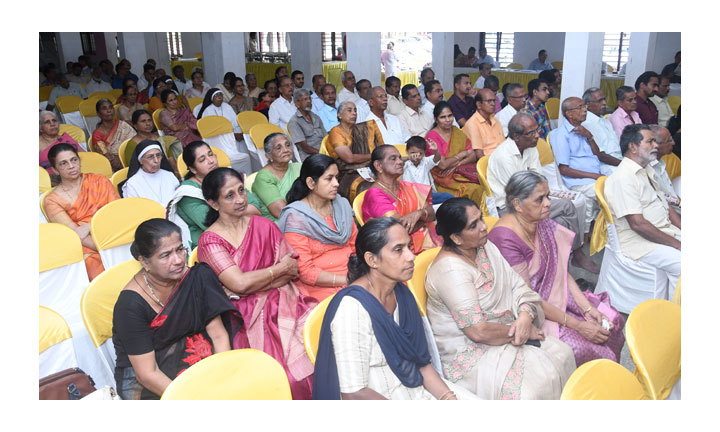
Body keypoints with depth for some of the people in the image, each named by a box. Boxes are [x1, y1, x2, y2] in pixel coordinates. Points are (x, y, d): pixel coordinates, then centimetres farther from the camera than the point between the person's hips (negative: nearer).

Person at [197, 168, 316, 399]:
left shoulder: (263, 225, 12)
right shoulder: (209, 241, 0)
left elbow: (294, 269, 4)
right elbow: (240, 283, -12)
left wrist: (253, 285, -8)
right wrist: (281, 268, -1)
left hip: (281, 300, 4)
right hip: (247, 315, -3)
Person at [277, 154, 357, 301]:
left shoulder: (343, 205, 11)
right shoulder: (295, 217, -9)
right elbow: (306, 272, -12)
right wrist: (347, 280, -16)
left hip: (352, 277, 7)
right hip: (318, 286, -6)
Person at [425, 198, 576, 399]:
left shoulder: (485, 247, 2)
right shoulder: (450, 270, -26)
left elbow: (517, 285, 5)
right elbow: (478, 331, -26)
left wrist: (526, 316, -14)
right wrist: (518, 332, -13)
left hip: (505, 334, 9)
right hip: (469, 355, -8)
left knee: (562, 352, 0)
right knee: (538, 381, -20)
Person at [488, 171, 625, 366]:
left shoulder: (544, 225, 1)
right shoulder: (505, 238, -25)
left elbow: (562, 272, 6)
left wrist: (588, 309, -6)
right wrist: (577, 325, -21)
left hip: (556, 298, 8)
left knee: (611, 321, -2)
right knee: (582, 347, -23)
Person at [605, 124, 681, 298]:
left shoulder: (645, 172, 17)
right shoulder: (623, 178, -16)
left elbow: (666, 208, 19)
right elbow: (638, 223, -21)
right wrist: (677, 244, -17)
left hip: (664, 233, 9)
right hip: (639, 242, -9)